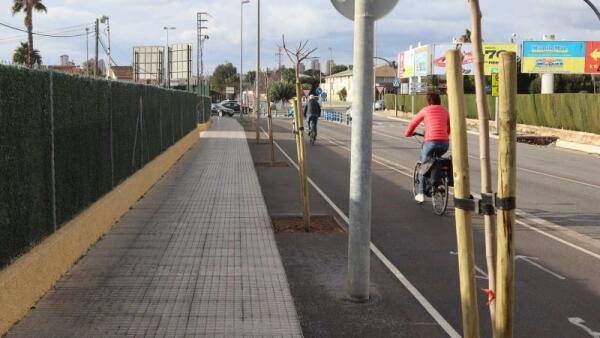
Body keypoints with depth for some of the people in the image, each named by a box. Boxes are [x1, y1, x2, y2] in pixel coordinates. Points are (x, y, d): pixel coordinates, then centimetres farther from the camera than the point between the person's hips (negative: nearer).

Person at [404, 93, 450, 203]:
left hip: (430, 142, -3)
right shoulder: (445, 111, 17)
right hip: (445, 144, 3)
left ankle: (421, 194, 13)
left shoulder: (425, 110, 9)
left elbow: (413, 123, 20)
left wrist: (408, 133, 39)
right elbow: (449, 127, 29)